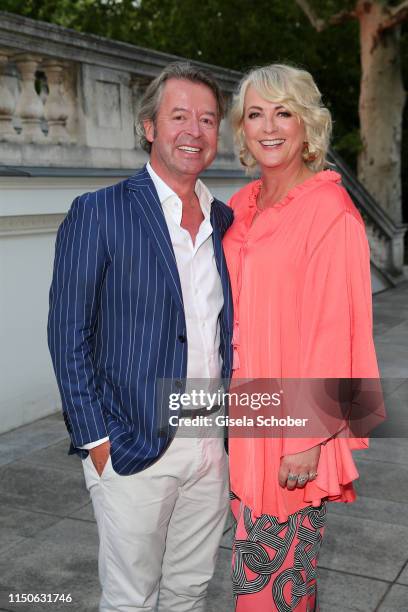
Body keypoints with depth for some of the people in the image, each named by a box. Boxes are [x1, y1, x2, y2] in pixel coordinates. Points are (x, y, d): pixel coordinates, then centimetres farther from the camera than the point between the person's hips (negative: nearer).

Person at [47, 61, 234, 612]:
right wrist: (97, 439, -12)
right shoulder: (98, 213, -9)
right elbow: (68, 335, -10)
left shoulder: (225, 221, 8)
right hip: (133, 449, -5)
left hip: (214, 444, 5)